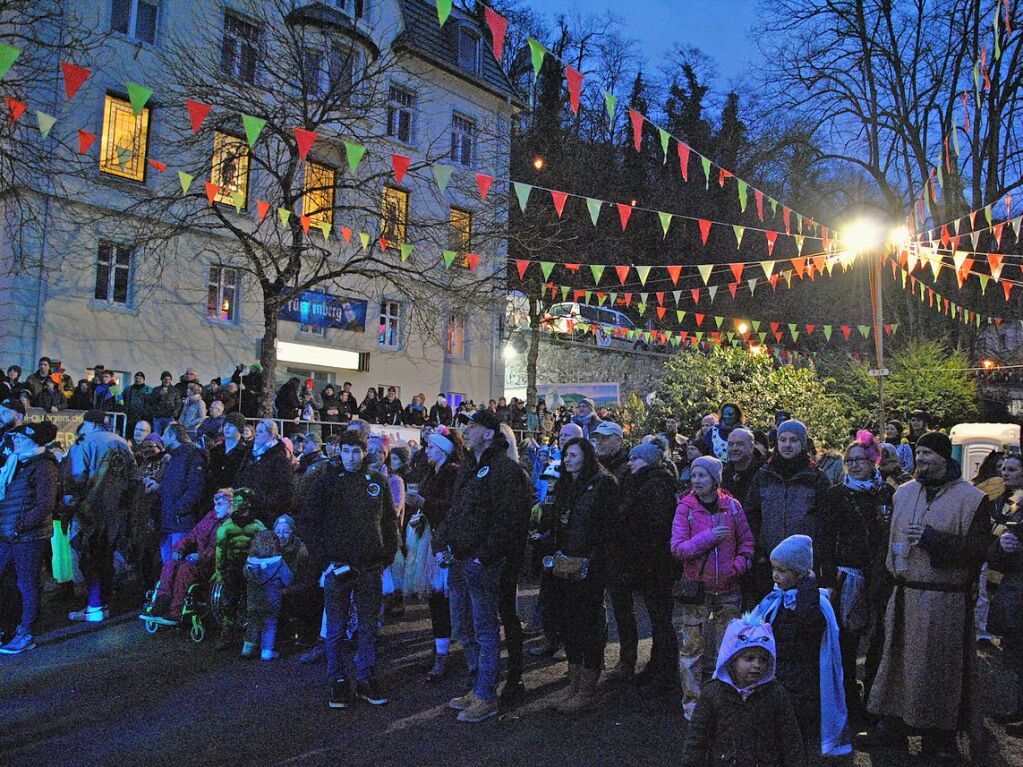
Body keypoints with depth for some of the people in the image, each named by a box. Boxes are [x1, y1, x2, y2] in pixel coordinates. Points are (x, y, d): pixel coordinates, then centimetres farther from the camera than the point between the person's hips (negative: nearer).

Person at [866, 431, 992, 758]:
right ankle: (894, 722, 27)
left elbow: (976, 550, -13)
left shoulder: (971, 498, -7)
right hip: (904, 594, 5)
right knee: (897, 658, 12)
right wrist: (892, 570, 9)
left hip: (944, 600, -5)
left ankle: (940, 736, 19)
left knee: (938, 667, 3)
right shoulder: (904, 492, 10)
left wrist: (931, 537, -20)